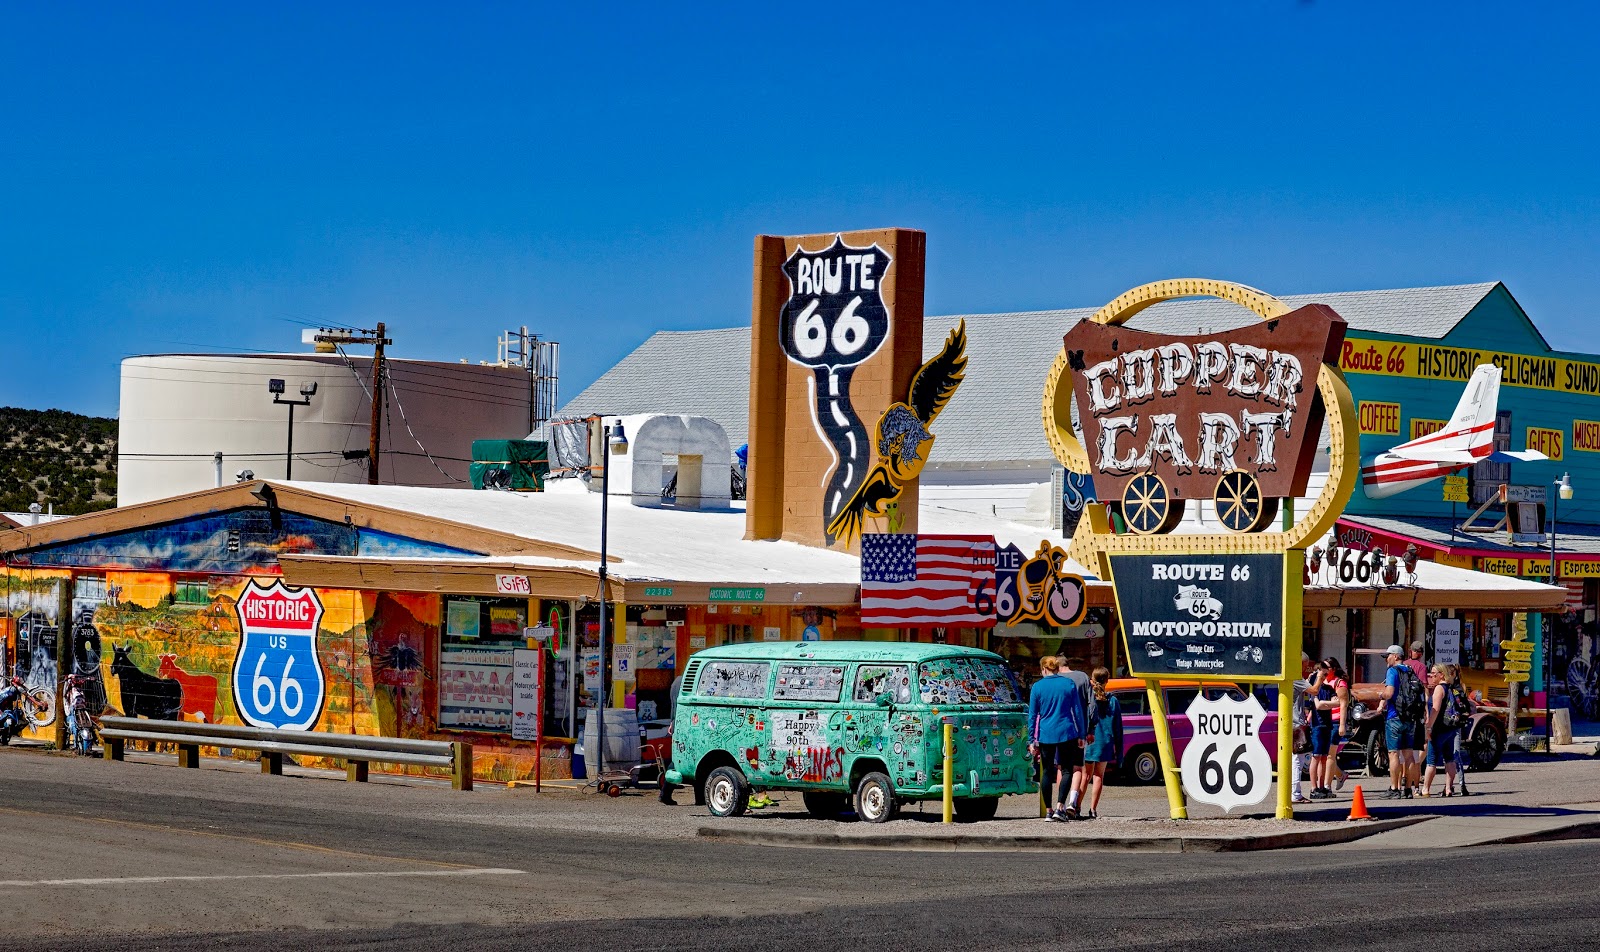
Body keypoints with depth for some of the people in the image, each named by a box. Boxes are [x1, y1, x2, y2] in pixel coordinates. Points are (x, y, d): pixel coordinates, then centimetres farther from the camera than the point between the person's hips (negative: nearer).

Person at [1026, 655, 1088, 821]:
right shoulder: (1069, 684, 2)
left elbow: (1032, 715, 1)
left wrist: (1031, 740, 5)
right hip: (1067, 733, 0)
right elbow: (1078, 711, 4)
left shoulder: (1037, 687, 1)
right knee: (1067, 770, 3)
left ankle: (1048, 811, 10)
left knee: (1047, 772, 10)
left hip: (1046, 734, 0)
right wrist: (1081, 735, 10)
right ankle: (1060, 807, -13)